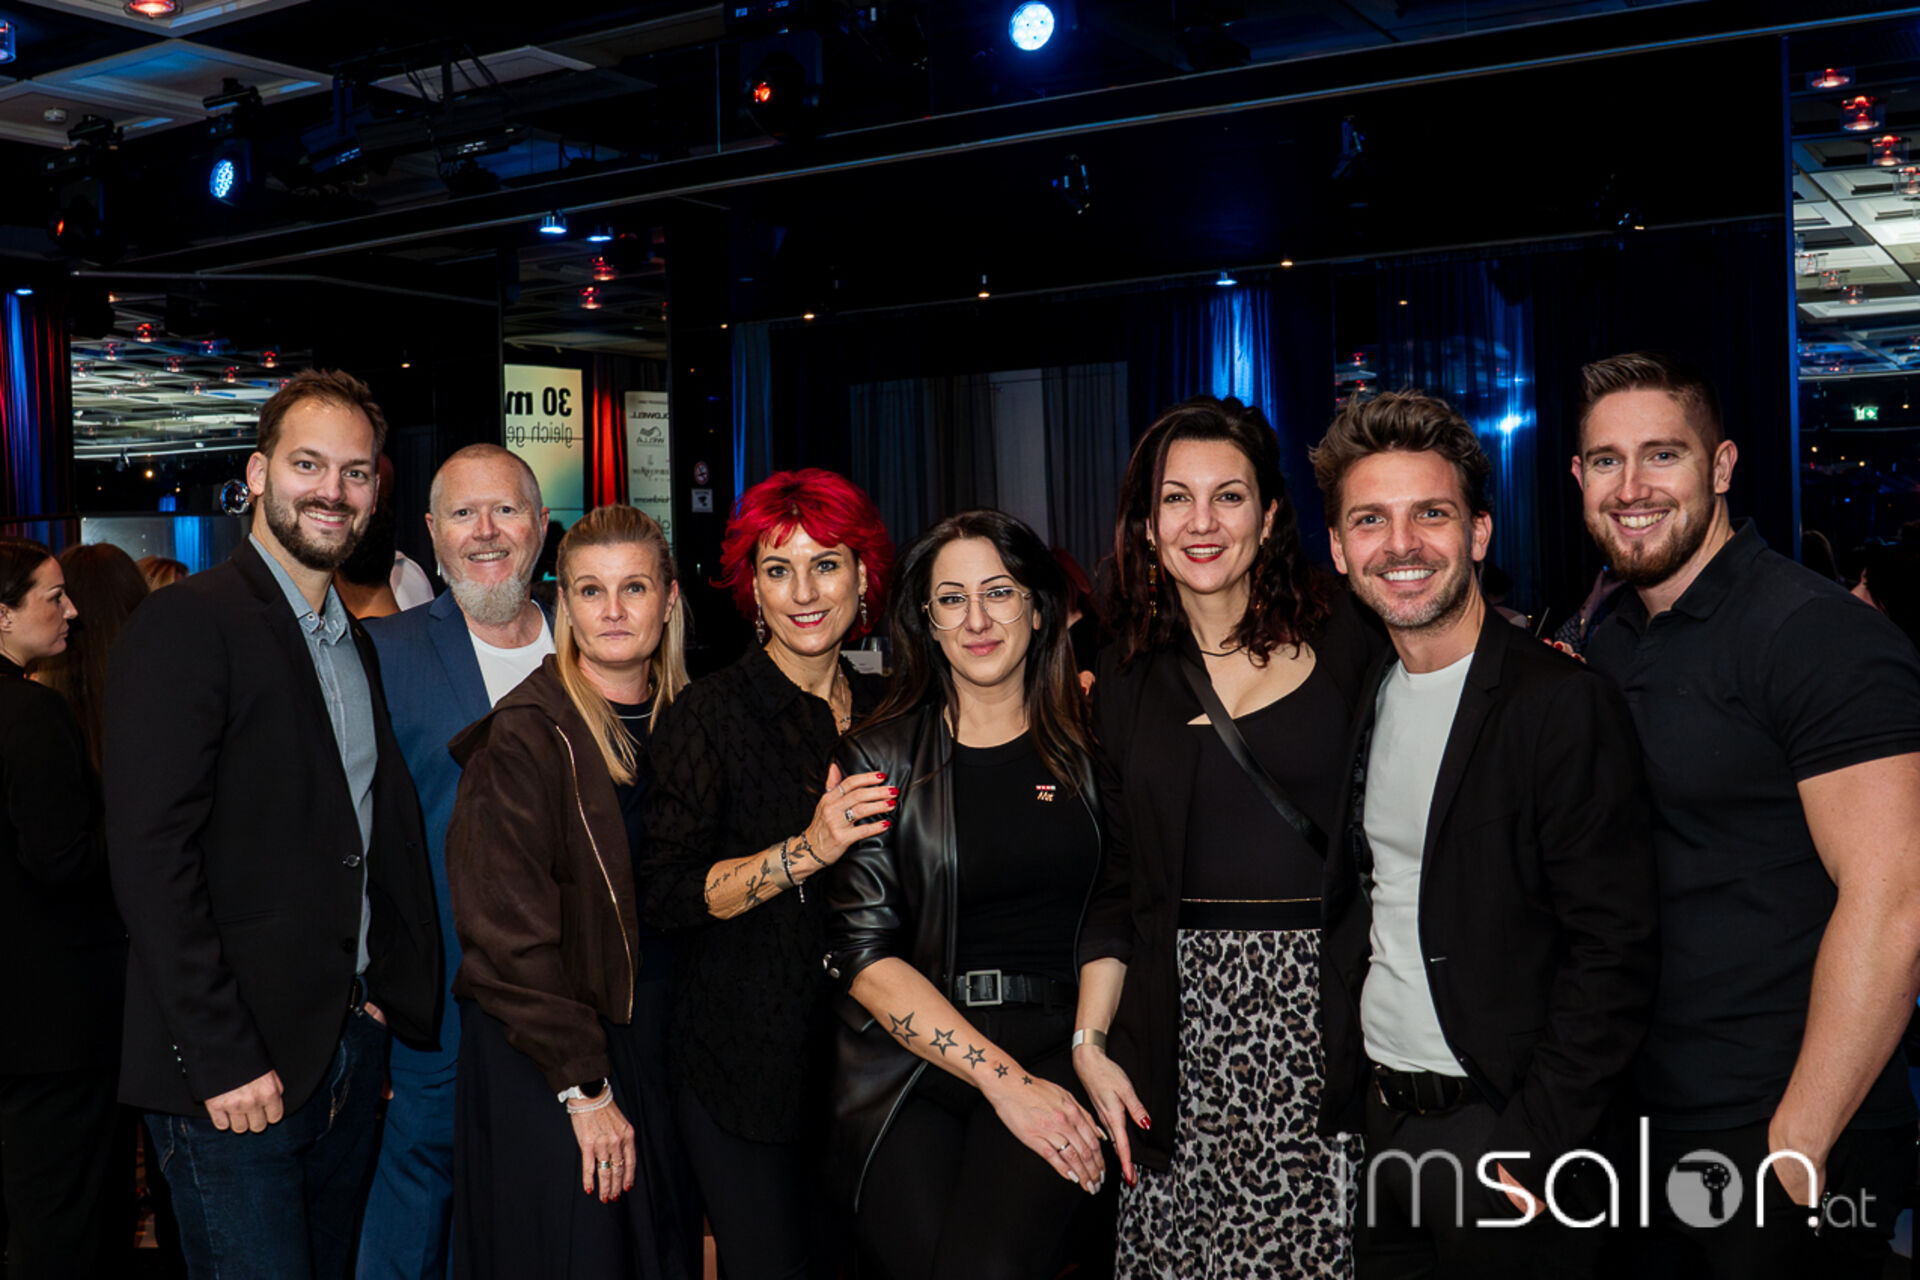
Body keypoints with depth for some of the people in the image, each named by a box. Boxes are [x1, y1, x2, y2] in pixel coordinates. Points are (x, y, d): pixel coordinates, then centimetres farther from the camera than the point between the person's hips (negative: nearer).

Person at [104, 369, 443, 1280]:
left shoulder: (358, 644, 13)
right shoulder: (184, 626, -12)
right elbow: (149, 856, -18)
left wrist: (388, 994, 7)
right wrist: (222, 1059, -19)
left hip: (354, 1044, 7)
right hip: (234, 1069, -7)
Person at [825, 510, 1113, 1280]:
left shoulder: (1088, 748, 9)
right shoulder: (880, 760, 5)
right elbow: (863, 954, -2)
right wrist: (1001, 1076, -11)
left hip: (1058, 1045, 0)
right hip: (912, 1060, 1)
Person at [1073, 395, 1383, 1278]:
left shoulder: (1346, 642, 1)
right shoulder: (1127, 677, 9)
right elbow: (1118, 884, 10)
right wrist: (1090, 1042, 4)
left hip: (1326, 1011, -2)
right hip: (1186, 1023, 2)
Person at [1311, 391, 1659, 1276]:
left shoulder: (1568, 707, -15)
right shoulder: (1361, 703, 6)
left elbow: (1614, 955, -17)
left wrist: (1532, 1150, -18)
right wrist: (1339, 1091, 7)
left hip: (1501, 1129, -6)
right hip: (1375, 1119, 6)